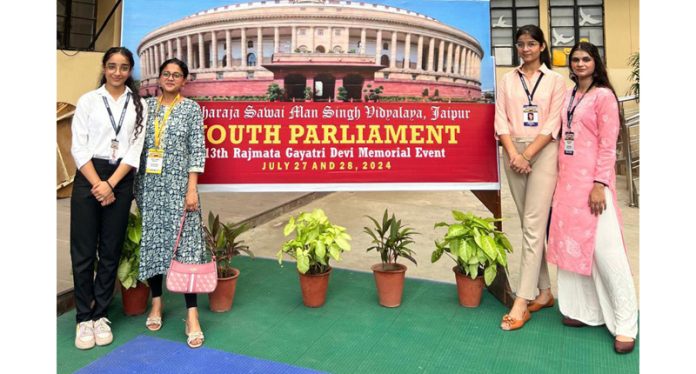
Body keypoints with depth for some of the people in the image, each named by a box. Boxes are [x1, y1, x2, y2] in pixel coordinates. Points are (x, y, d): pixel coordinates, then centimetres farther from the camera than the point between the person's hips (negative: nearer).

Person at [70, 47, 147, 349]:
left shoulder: (139, 104, 7)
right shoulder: (88, 100, 5)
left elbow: (136, 149, 0)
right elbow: (78, 147, 0)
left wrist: (111, 184, -9)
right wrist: (98, 184, -11)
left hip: (121, 181, 1)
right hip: (88, 179, -1)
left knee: (111, 251, 7)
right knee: (83, 251, 1)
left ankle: (100, 314, 19)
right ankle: (84, 317, 13)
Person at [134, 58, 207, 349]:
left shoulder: (191, 109, 1)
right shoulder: (147, 105, 11)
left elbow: (197, 151, -4)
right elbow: (138, 145, 12)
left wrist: (192, 189, -12)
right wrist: (136, 187, 7)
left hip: (178, 185, -4)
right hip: (149, 185, 4)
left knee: (184, 245, -7)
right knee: (151, 242, 8)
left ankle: (192, 316, -3)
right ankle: (156, 302, 25)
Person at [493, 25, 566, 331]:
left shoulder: (555, 80, 5)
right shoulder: (507, 80, 11)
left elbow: (553, 124, -4)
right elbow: (501, 121, 2)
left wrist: (528, 155, -14)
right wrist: (514, 154, -12)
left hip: (543, 153, -3)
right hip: (514, 153, 3)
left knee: (534, 225, -10)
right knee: (529, 225, 7)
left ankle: (522, 301, -9)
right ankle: (544, 291, 18)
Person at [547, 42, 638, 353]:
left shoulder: (604, 96, -4)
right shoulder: (568, 96, 15)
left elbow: (608, 145, -10)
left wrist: (599, 184, -16)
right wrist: (559, 176, 10)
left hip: (592, 179, -7)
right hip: (567, 178, 7)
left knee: (604, 248, -7)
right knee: (571, 242, 8)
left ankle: (625, 322, 6)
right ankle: (586, 309, 22)